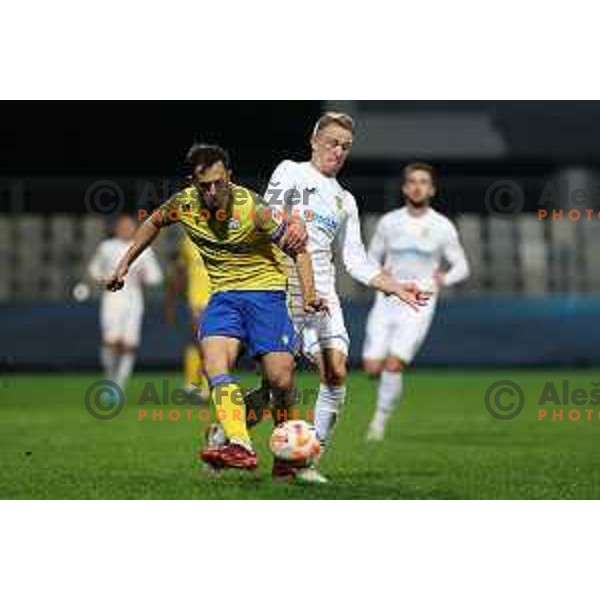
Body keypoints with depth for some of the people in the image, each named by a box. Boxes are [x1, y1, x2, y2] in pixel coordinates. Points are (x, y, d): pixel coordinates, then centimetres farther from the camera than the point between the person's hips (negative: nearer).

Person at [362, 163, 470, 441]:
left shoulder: (443, 227, 0)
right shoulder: (389, 222, 5)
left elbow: (462, 267, 8)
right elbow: (372, 259, 16)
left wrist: (444, 278, -12)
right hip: (386, 303, 3)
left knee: (392, 365, -18)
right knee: (372, 367, -6)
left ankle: (381, 418, 0)